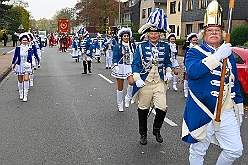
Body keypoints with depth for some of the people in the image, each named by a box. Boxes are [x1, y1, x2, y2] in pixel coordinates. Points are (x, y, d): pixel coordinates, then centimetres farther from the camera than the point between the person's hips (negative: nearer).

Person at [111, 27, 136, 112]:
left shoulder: (132, 45, 7)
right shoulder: (117, 46, -2)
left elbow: (135, 56, 15)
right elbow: (115, 57, -5)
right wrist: (115, 66, -21)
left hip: (130, 67, 2)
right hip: (120, 67, -2)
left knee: (131, 82, -25)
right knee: (120, 88, 6)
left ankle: (128, 98, 0)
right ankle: (120, 105, 21)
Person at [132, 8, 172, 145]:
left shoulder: (165, 47, 6)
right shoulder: (141, 47, -3)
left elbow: (167, 62, 17)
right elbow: (135, 64, -5)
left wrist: (168, 72, -2)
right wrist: (137, 79, -18)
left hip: (159, 82, 2)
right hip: (145, 82, -2)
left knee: (162, 108, -8)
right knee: (143, 109, 9)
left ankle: (156, 130, 20)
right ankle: (143, 134, 28)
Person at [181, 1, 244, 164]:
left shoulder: (229, 54, 13)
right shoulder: (195, 52, -3)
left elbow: (235, 83, 18)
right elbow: (193, 71, -25)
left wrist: (239, 108, 18)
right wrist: (217, 56, -28)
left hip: (226, 112, 5)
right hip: (202, 112, -4)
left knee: (235, 150, 5)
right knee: (198, 151, 9)